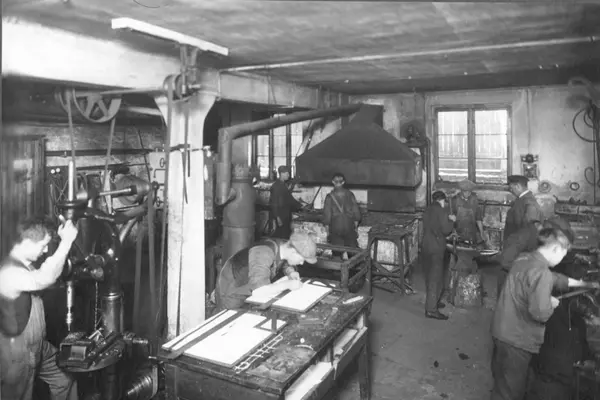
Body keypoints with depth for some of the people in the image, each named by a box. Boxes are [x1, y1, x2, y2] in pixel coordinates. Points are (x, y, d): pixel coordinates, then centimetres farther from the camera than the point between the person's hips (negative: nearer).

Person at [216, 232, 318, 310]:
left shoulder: (283, 246, -13)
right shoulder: (263, 255, -36)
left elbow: (285, 264, 10)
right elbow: (258, 291, -44)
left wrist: (291, 272, -12)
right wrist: (287, 284, -35)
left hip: (250, 290, 7)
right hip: (232, 293, -7)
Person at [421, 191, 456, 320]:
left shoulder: (427, 210, 11)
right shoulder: (442, 210, -11)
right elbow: (446, 230, -14)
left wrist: (447, 218, 20)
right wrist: (451, 221, 3)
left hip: (425, 247, 8)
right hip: (436, 249, -8)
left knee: (429, 277, 19)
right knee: (436, 279, -4)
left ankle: (432, 302, 32)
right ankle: (431, 309, -3)